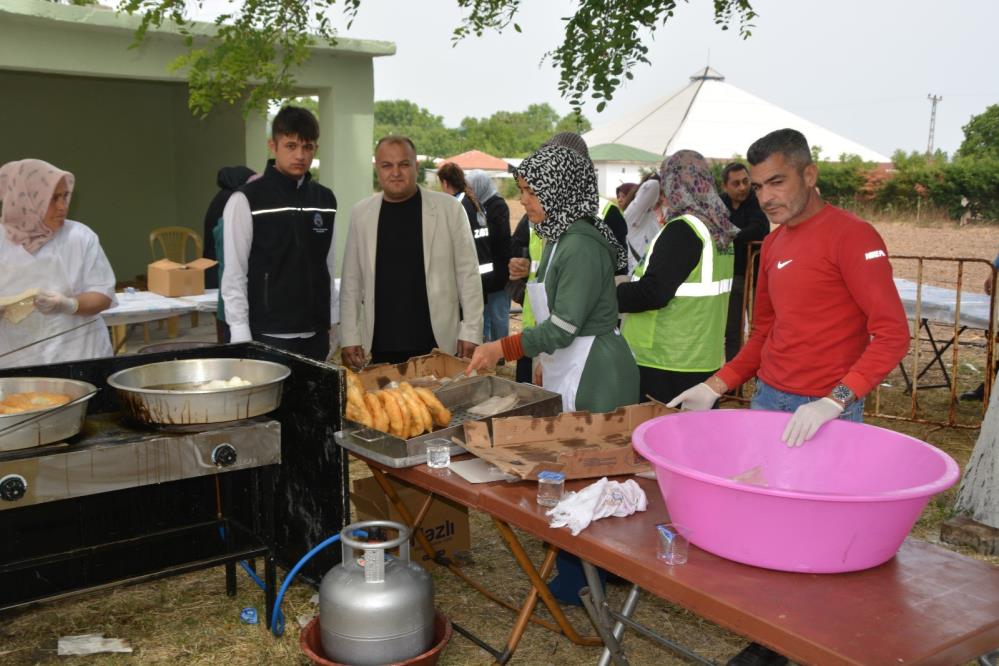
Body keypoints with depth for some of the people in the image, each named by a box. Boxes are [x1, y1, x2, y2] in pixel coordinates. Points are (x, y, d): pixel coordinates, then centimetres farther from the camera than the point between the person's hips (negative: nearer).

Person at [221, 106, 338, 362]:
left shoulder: (326, 199, 7)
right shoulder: (246, 200, -8)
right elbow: (234, 274, -8)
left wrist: (331, 320, 12)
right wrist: (242, 338, -11)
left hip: (316, 335, 5)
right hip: (268, 337, -5)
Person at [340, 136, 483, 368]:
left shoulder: (448, 208, -2)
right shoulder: (361, 213, 5)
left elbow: (468, 273, -1)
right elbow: (351, 281, 9)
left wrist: (471, 332, -4)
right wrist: (350, 337, 5)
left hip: (438, 342, -2)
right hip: (382, 347, 2)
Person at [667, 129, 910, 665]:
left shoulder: (850, 236, -11)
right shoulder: (772, 244, 12)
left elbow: (893, 333, -17)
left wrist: (833, 403, -26)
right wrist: (716, 387, 10)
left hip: (826, 412, -7)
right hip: (767, 400, 7)